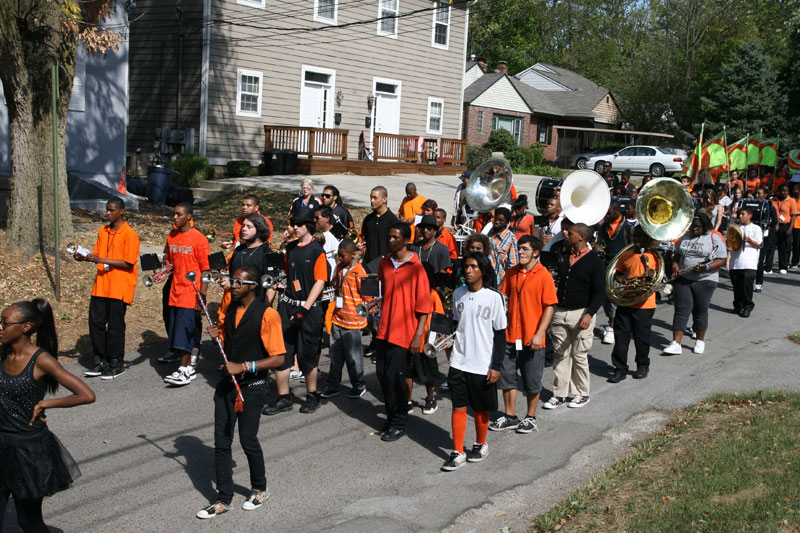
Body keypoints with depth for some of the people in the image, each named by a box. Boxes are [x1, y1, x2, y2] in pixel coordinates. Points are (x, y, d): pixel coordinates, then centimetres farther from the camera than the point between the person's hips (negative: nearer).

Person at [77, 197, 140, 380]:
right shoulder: (102, 231, 12)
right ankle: (101, 362, 18)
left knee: (115, 326, 0)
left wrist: (102, 260, -20)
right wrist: (84, 258, -3)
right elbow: (97, 255, 17)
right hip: (101, 285, 7)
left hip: (119, 288, -7)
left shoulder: (129, 234, -10)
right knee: (95, 322, 7)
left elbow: (128, 263, -15)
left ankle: (117, 365, 11)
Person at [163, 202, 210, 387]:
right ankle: (189, 368, 15)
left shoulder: (199, 239, -9)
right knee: (175, 330, 7)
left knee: (184, 329, -10)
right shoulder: (171, 237, 11)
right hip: (175, 291, 7)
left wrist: (202, 295, -13)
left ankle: (184, 370, -5)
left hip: (191, 291, -7)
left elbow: (205, 269, -9)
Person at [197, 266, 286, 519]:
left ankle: (260, 489, 28)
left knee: (248, 440, 4)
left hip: (252, 387, -6)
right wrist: (217, 336, -2)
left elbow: (278, 358, -16)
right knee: (221, 442, 6)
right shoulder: (229, 310, 6)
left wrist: (243, 367, -22)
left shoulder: (267, 315, -15)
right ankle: (224, 499, 17)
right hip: (227, 384, 6)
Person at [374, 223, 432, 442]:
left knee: (394, 375, -7)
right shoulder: (385, 263, 9)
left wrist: (418, 335, -14)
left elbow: (423, 305, -10)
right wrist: (377, 306, 5)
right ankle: (392, 417, 24)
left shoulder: (416, 268, -10)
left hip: (404, 332, -6)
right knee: (382, 373, 8)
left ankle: (398, 424, 8)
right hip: (385, 329, 6)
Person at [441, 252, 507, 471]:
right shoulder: (458, 294, 3)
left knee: (481, 409, 12)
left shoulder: (493, 297, -9)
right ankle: (458, 452, 11)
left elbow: (500, 334, -5)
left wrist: (496, 366, -8)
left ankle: (481, 445, 32)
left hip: (483, 365, -3)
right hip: (458, 363, 3)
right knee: (458, 407, 3)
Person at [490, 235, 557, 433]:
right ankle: (510, 417, 24)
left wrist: (539, 334, -17)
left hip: (532, 338, -5)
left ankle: (530, 418, 23)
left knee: (532, 381, 7)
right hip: (510, 335, 5)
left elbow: (550, 307, -11)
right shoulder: (512, 273, 6)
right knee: (506, 376, 11)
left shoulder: (543, 275, -10)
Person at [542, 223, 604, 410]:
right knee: (560, 354, 7)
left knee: (579, 356, 3)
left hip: (581, 313, -5)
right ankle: (560, 394, 14)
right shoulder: (563, 256, 10)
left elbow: (599, 291, -11)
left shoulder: (594, 261, -6)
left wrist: (589, 314, -19)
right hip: (560, 311, 5)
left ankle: (582, 394, 18)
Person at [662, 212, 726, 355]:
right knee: (682, 309, -3)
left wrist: (705, 267, -21)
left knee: (700, 310, 5)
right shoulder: (685, 236, 11)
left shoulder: (714, 238, -3)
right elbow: (677, 254, 20)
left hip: (704, 280, -3)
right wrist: (675, 265, -1)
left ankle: (700, 341, 22)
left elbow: (722, 259, -7)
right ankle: (676, 344, -7)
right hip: (682, 279, 3)